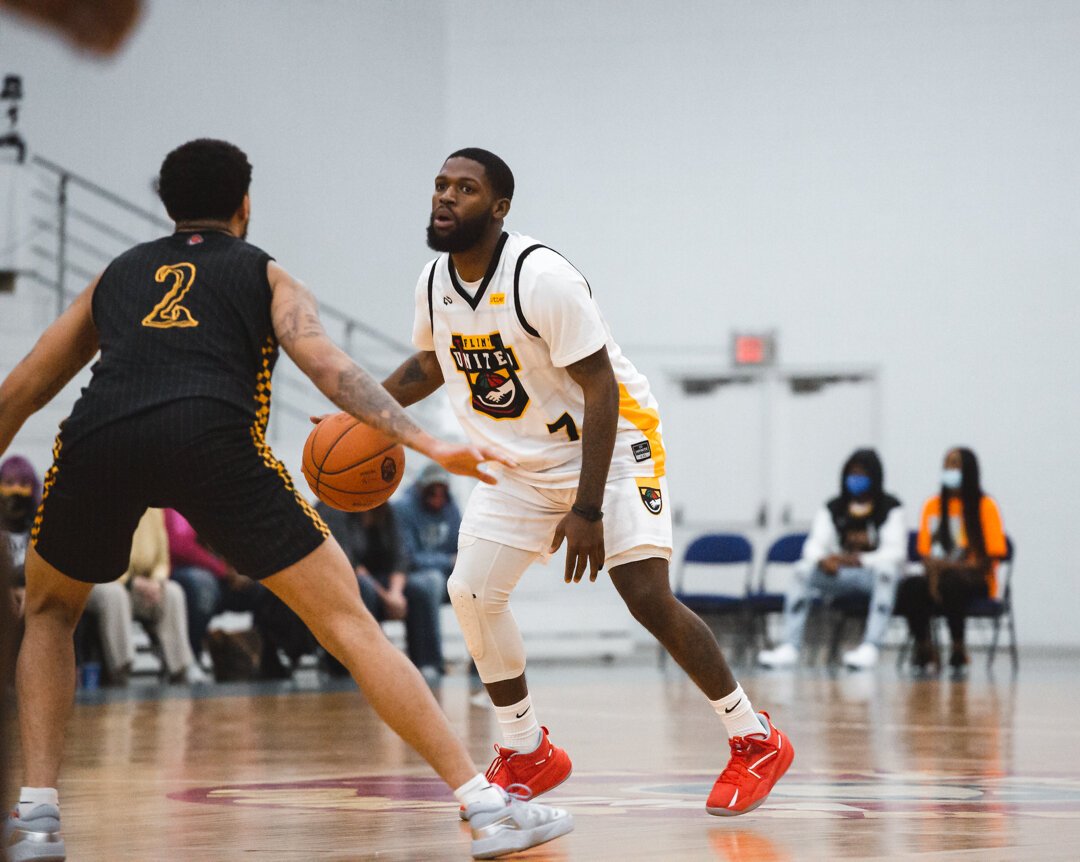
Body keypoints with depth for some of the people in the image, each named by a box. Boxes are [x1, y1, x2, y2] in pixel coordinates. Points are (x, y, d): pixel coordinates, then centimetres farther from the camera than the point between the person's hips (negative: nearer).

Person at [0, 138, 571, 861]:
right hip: (213, 436, -2)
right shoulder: (267, 276, 27)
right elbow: (327, 365, 7)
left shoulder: (116, 275, 36)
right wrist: (427, 444, -2)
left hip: (98, 438, 2)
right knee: (348, 622, 3)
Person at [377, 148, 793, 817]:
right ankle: (529, 755, 10)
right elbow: (428, 364, 17)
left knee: (648, 598, -17)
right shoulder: (436, 284, -5)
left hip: (610, 443, -7)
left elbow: (601, 391, -25)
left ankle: (756, 741, -1)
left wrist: (587, 510, -29)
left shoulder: (542, 278, -27)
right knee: (472, 591, -6)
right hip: (523, 462, 7)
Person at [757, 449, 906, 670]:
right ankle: (789, 648, -33)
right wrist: (822, 560, -27)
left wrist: (860, 559, -31)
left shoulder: (890, 509, -2)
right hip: (839, 576, 3)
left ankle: (870, 647, -48)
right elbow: (814, 545, -1)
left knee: (886, 568, -38)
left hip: (873, 573, -3)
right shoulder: (832, 509, 8)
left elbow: (895, 552, -14)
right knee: (804, 569, -24)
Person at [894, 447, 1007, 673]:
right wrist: (933, 570, -15)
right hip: (939, 576, 3)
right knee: (910, 586, -32)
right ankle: (924, 648, -14)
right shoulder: (933, 506, 12)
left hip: (975, 580, -3)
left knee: (950, 584, -39)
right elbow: (925, 551, 9)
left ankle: (959, 649, -20)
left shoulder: (985, 506, 0)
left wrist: (953, 566, -18)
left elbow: (993, 555, -5)